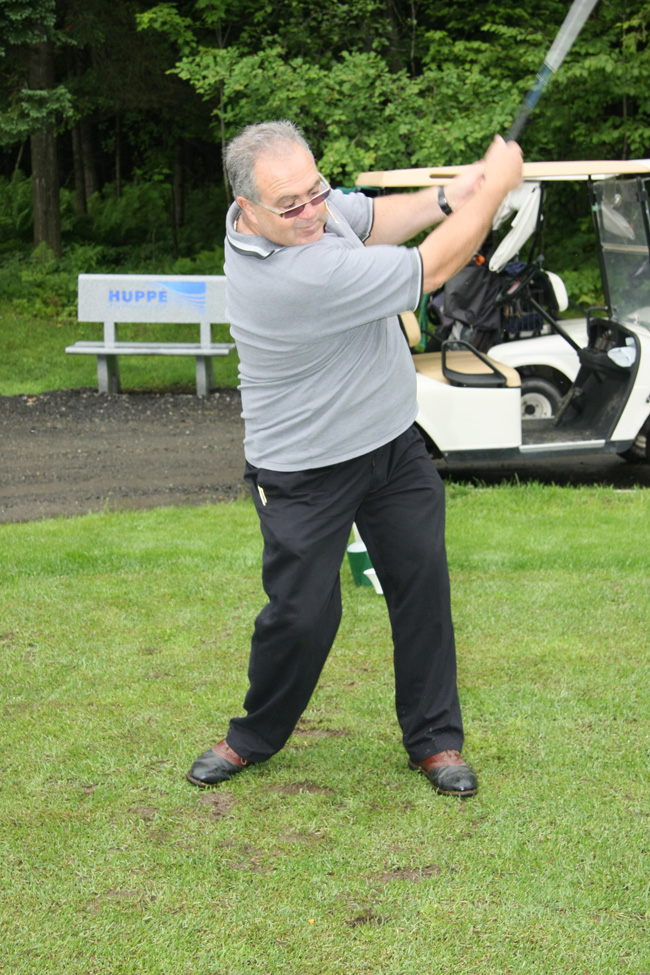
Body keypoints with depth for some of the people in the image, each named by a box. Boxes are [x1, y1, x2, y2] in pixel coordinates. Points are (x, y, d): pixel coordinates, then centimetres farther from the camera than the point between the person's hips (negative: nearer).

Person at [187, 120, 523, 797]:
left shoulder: (301, 200, -10)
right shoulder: (297, 277, -35)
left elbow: (369, 221, 13)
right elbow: (433, 269, -26)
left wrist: (446, 199, -5)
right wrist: (497, 186, -14)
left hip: (392, 443, 8)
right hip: (305, 470, -8)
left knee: (424, 586, 6)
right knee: (302, 613, -2)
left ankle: (434, 739, 20)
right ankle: (255, 737, 24)